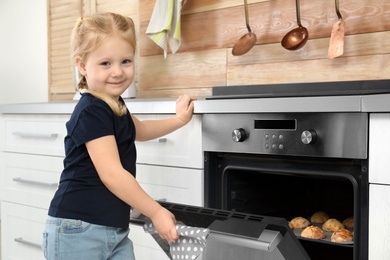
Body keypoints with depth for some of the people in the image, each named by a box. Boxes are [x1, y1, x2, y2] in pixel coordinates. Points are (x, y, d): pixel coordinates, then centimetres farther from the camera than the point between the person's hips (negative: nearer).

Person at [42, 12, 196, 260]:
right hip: (78, 232, -8)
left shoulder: (114, 105, 9)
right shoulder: (91, 112, -20)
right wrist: (156, 212, -17)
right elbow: (112, 175, -24)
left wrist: (178, 120, 24)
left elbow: (138, 130, 31)